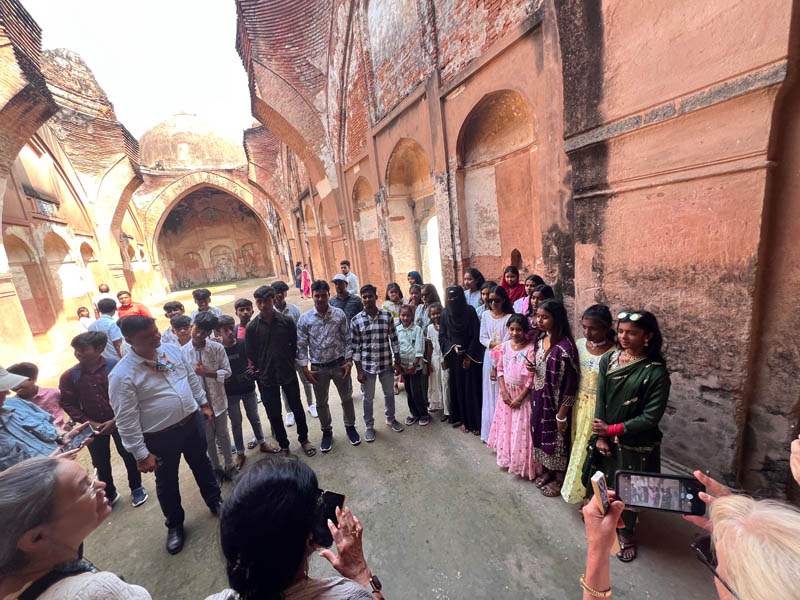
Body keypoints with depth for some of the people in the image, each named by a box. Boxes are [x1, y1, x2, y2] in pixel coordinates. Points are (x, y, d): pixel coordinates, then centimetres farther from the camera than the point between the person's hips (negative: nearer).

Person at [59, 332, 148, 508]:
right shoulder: (68, 376, -7)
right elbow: (69, 404, -1)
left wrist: (115, 420, -16)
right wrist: (90, 423, -11)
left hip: (119, 422, -2)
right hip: (93, 426, 2)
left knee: (128, 456, 12)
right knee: (101, 463, 16)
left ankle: (136, 488, 35)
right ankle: (109, 493, 40)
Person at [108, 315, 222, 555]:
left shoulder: (172, 350, -7)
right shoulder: (122, 375, -21)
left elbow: (192, 377, 8)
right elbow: (126, 421, -16)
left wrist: (203, 403, 13)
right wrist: (141, 455, -13)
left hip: (192, 421, 4)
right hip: (161, 438, -4)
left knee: (202, 465, 23)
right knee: (167, 482, 19)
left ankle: (215, 502, 49)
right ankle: (174, 525, 46)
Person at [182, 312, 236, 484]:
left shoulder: (218, 348, -12)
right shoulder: (182, 352, -11)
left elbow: (227, 372, -9)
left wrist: (206, 372, -21)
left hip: (218, 399, 0)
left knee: (223, 434, 16)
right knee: (208, 438, 17)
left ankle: (229, 466, 35)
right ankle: (216, 469, 37)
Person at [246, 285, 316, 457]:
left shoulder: (287, 321, -9)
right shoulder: (252, 327, -8)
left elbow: (295, 345, 2)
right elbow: (251, 355, 0)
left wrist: (288, 363, 2)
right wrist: (260, 371, 1)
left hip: (288, 374, 0)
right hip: (266, 378, 0)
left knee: (297, 408, 13)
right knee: (274, 414, 12)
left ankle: (304, 439, 35)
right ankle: (283, 445, 34)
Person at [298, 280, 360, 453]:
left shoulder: (339, 314, -7)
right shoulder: (305, 319, -7)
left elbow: (347, 339, -2)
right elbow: (301, 346, -3)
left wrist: (349, 361, -6)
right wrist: (305, 369, -5)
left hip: (340, 364, 0)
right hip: (318, 367, 0)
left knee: (347, 398, 14)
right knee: (321, 403, 16)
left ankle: (350, 426, 38)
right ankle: (326, 431, 38)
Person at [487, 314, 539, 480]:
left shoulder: (531, 348, -16)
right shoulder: (504, 346, -2)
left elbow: (532, 377, -15)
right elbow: (500, 369, 3)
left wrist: (520, 397, -15)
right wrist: (503, 391, -7)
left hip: (523, 394, -4)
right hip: (506, 393, 5)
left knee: (521, 430, 3)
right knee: (506, 426, 16)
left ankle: (524, 464, 22)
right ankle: (506, 458, 36)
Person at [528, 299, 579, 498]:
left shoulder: (565, 346, -23)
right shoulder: (539, 340, 1)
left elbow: (570, 383, -20)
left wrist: (562, 414, -16)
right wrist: (532, 369, -7)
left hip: (555, 400, -7)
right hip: (539, 397, 7)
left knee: (557, 438, 12)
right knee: (541, 433, 20)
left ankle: (559, 479, 35)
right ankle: (546, 471, 43)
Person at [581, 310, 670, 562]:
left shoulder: (655, 372, -18)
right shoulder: (608, 359, -7)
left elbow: (651, 417, -17)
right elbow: (600, 399, -4)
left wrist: (612, 430, -15)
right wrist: (600, 436, -8)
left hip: (635, 443, -3)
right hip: (606, 437, 3)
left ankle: (626, 534, 44)